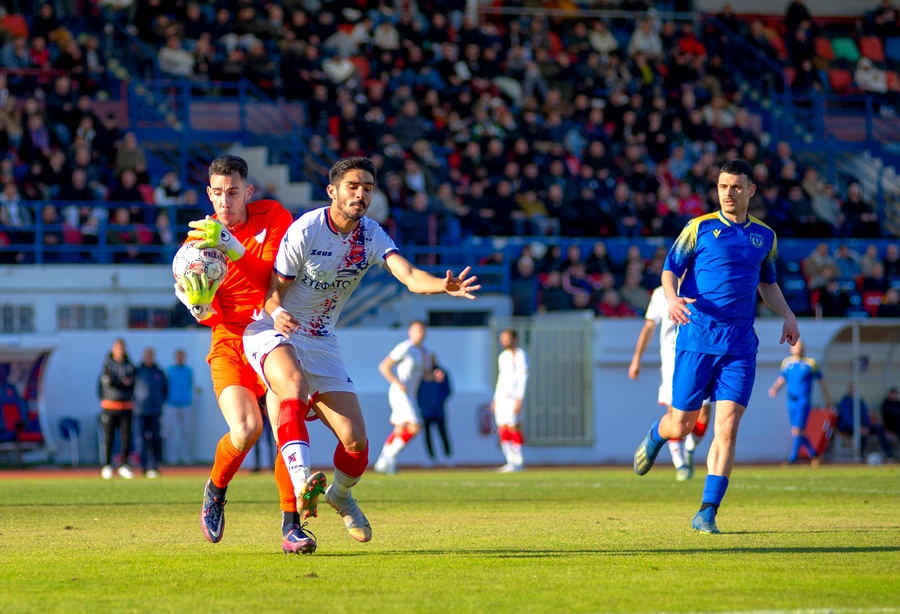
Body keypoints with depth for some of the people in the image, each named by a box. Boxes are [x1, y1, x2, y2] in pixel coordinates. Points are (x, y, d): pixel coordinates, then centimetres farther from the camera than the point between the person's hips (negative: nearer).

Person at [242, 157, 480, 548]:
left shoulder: (371, 236, -5)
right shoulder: (305, 230, -16)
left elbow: (409, 276, -21)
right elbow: (274, 290, -10)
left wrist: (444, 286, -42)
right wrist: (277, 313, -34)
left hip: (321, 342, 4)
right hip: (272, 333, -4)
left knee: (356, 440, -3)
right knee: (295, 387, -39)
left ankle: (341, 495, 29)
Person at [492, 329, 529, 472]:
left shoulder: (520, 355, -5)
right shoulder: (502, 356, 20)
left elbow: (523, 377, -10)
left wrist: (519, 399, -17)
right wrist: (495, 399, 20)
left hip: (513, 396, -8)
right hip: (501, 396, 8)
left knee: (513, 427, -12)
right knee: (502, 430, 3)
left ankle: (518, 462, -9)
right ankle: (511, 461, 6)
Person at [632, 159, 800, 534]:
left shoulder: (764, 236, 13)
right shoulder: (700, 228, 2)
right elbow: (670, 269, 1)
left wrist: (787, 315, 13)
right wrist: (673, 297, -19)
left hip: (740, 345, 2)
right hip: (697, 340, -2)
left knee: (728, 427, -10)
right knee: (681, 427, 2)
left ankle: (707, 513, -6)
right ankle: (655, 436, 40)